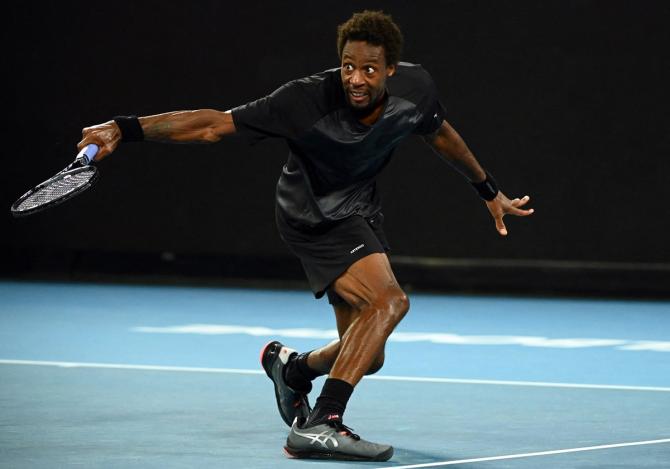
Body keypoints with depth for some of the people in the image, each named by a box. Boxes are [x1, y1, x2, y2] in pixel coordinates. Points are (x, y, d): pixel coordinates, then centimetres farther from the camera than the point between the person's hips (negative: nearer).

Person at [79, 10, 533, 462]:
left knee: (367, 357, 10)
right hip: (313, 217, -6)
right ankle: (318, 425, -32)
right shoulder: (308, 100, -31)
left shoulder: (415, 88, -17)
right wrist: (125, 128, -40)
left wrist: (490, 191, 18)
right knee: (389, 300, -30)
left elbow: (440, 134, 7)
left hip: (359, 213, 6)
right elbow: (214, 124, -31)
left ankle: (291, 367, 42)